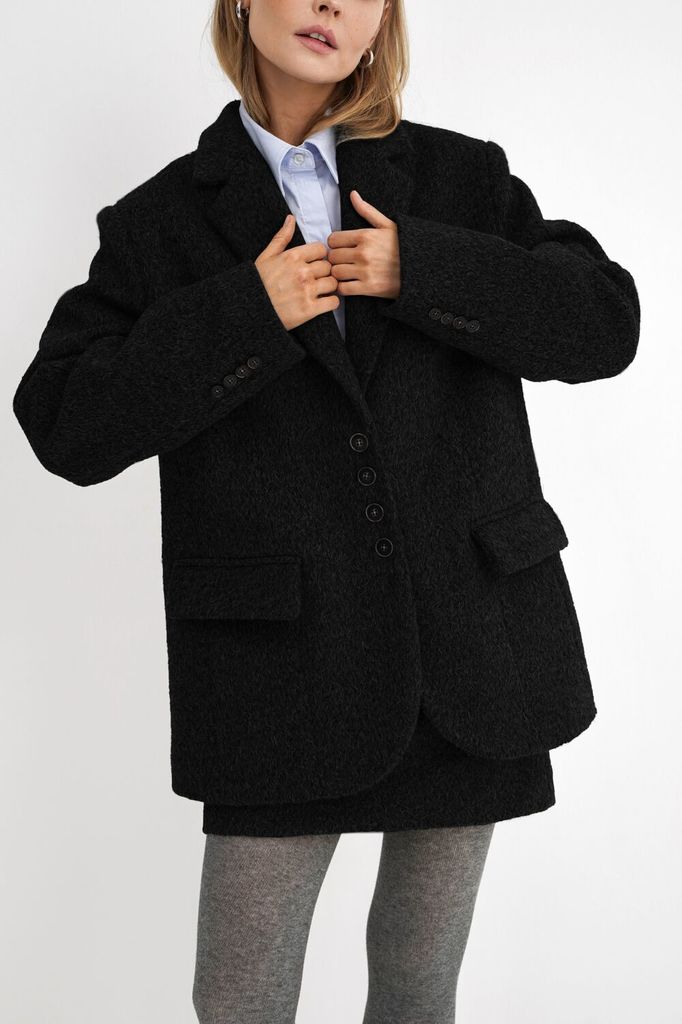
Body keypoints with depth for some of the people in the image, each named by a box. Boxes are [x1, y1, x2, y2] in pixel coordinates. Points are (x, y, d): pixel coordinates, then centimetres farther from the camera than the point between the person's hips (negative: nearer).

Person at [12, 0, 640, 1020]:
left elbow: (607, 322, 0)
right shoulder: (163, 220, 3)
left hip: (473, 648, 2)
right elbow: (64, 425, -6)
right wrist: (245, 316, -15)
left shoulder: (463, 175, 8)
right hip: (285, 664, -1)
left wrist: (424, 271, -12)